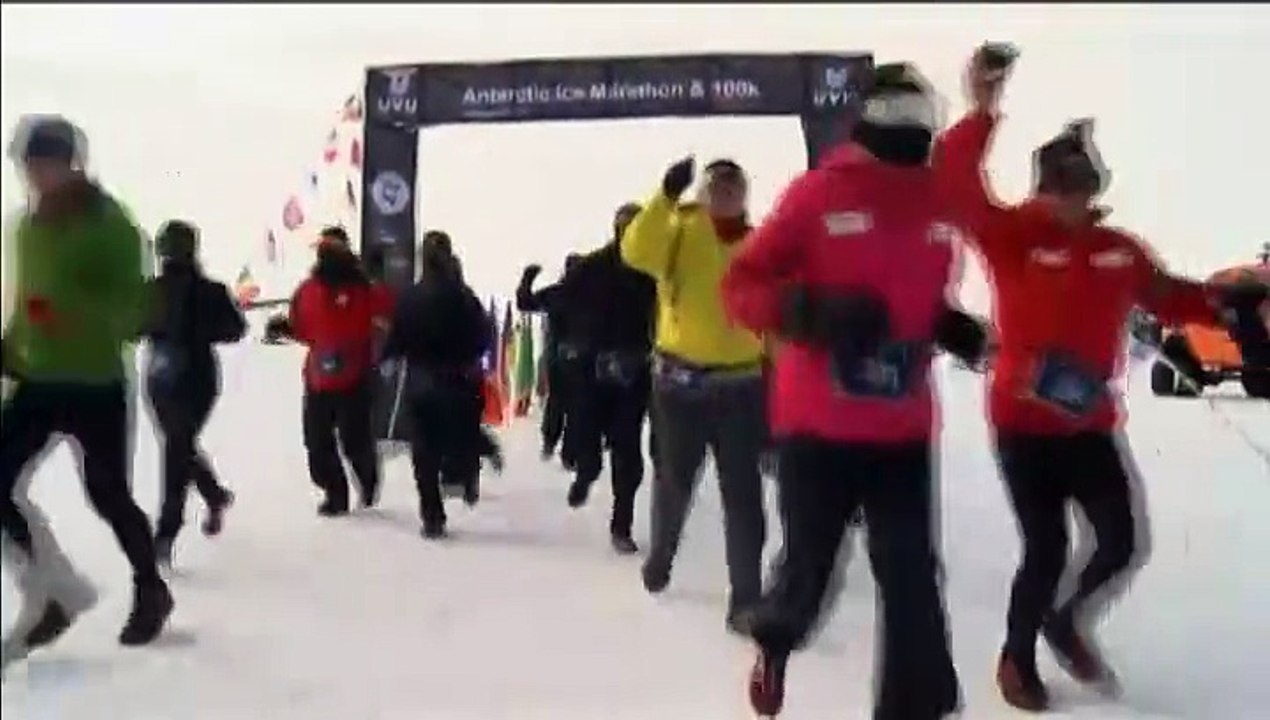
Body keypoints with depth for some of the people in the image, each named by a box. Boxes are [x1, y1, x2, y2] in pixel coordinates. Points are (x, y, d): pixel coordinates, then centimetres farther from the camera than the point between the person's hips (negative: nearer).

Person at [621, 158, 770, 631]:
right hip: (680, 381, -1)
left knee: (742, 493, 0)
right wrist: (666, 195, -32)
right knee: (673, 480, 17)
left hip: (741, 385, 1)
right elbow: (637, 252, -24)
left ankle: (746, 596, 9)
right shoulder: (679, 231, -3)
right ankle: (659, 555, 44)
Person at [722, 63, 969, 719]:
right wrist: (812, 311, -22)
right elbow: (740, 286, -7)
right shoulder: (819, 192, -7)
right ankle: (775, 635, 45)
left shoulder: (937, 204, 7)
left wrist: (951, 326, 3)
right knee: (809, 567, 10)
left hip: (903, 430, 4)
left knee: (912, 578, 2)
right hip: (818, 425, -3)